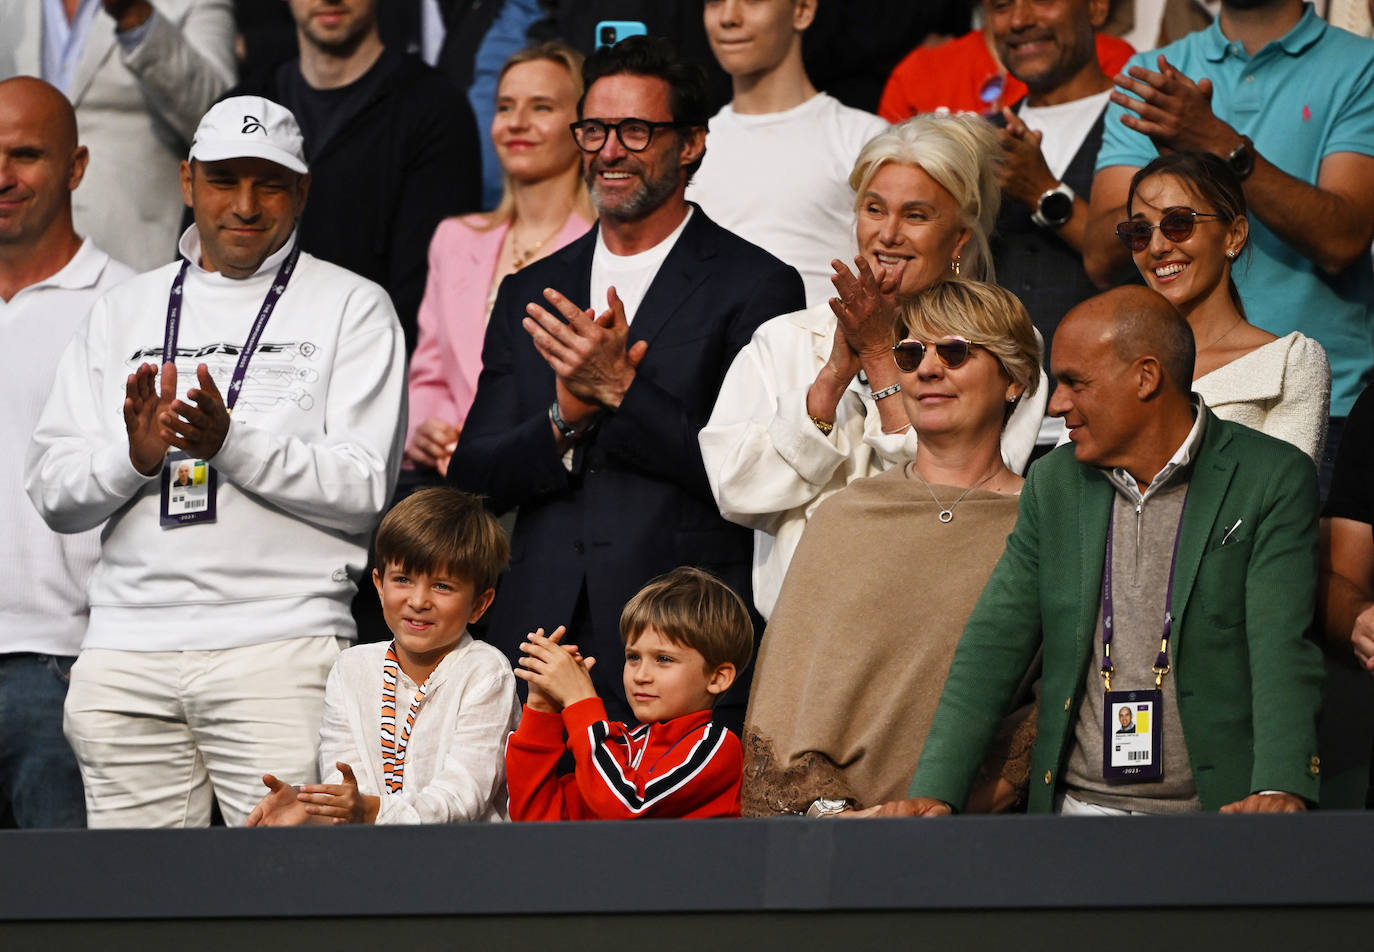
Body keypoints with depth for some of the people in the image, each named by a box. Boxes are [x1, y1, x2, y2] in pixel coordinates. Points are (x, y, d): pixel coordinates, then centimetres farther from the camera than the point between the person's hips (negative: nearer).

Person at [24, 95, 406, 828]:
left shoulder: (353, 308, 7)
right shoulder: (127, 310, 17)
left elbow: (365, 490, -5)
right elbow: (50, 491, 11)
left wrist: (232, 444, -16)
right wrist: (132, 457, -9)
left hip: (280, 644, -3)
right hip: (126, 650, 3)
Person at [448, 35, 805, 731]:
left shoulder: (758, 287, 2)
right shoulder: (529, 294, 18)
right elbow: (473, 479, 12)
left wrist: (620, 390, -12)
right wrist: (564, 419, -7)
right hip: (540, 639, 4)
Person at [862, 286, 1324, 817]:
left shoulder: (1274, 480, 0)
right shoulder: (1054, 484, 14)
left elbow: (1282, 652, -11)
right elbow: (995, 643, 9)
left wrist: (1279, 791, -29)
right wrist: (933, 792, -5)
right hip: (1075, 811, 3)